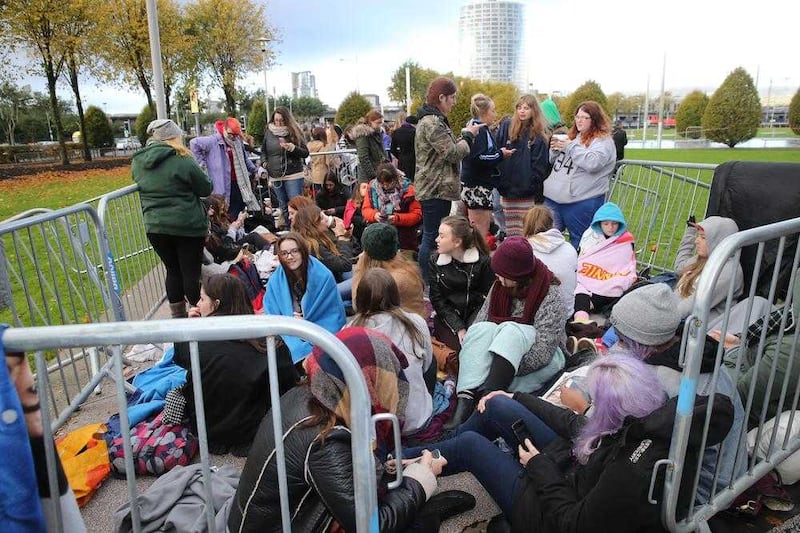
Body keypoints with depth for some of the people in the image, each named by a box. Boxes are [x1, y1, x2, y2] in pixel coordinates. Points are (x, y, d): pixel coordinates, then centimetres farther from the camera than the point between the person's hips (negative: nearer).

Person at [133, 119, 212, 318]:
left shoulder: (137, 162, 5)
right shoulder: (181, 161, -13)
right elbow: (206, 188, -4)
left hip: (155, 227, 5)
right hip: (187, 226, -5)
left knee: (172, 270, 16)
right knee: (191, 272, 4)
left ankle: (178, 316, 25)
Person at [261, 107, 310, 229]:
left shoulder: (294, 132, -3)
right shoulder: (268, 132, 7)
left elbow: (305, 153, -5)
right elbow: (263, 151, 20)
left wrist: (292, 147, -21)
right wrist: (264, 162, 1)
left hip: (293, 175, -4)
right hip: (275, 176, 4)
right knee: (284, 208, 11)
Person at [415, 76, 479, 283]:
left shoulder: (433, 119, 17)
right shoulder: (432, 122, -17)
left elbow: (448, 148, 22)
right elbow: (453, 153, -18)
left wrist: (465, 135, 11)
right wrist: (468, 135, -4)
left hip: (435, 188, 11)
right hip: (435, 189, -11)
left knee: (433, 236, 16)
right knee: (432, 237, -5)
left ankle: (429, 280, 25)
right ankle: (425, 282, 2)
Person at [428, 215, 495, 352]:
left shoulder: (483, 261, -7)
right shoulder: (435, 260, 0)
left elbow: (487, 299, -5)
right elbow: (437, 299, -3)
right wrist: (459, 329, -14)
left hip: (475, 318, 0)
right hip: (447, 319, 0)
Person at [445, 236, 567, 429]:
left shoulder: (550, 296, -18)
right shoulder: (499, 286, 0)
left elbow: (542, 352, -25)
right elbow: (480, 320, -2)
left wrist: (504, 370, -29)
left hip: (544, 362, -5)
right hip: (501, 354, 5)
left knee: (511, 331, -34)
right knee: (482, 329, -27)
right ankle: (465, 402, -44)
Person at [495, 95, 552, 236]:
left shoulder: (539, 134, 4)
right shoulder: (506, 126, 6)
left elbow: (540, 166, 2)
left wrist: (532, 185, -9)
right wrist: (500, 181, -2)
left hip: (527, 192, -1)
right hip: (508, 187, 2)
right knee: (510, 231, 5)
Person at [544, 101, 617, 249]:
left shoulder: (603, 141, -4)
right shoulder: (572, 136, 18)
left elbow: (593, 163, -22)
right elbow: (553, 161, 24)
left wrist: (571, 147, -15)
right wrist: (555, 149, 2)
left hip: (581, 202, -7)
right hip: (553, 197, 7)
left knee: (578, 243, 2)